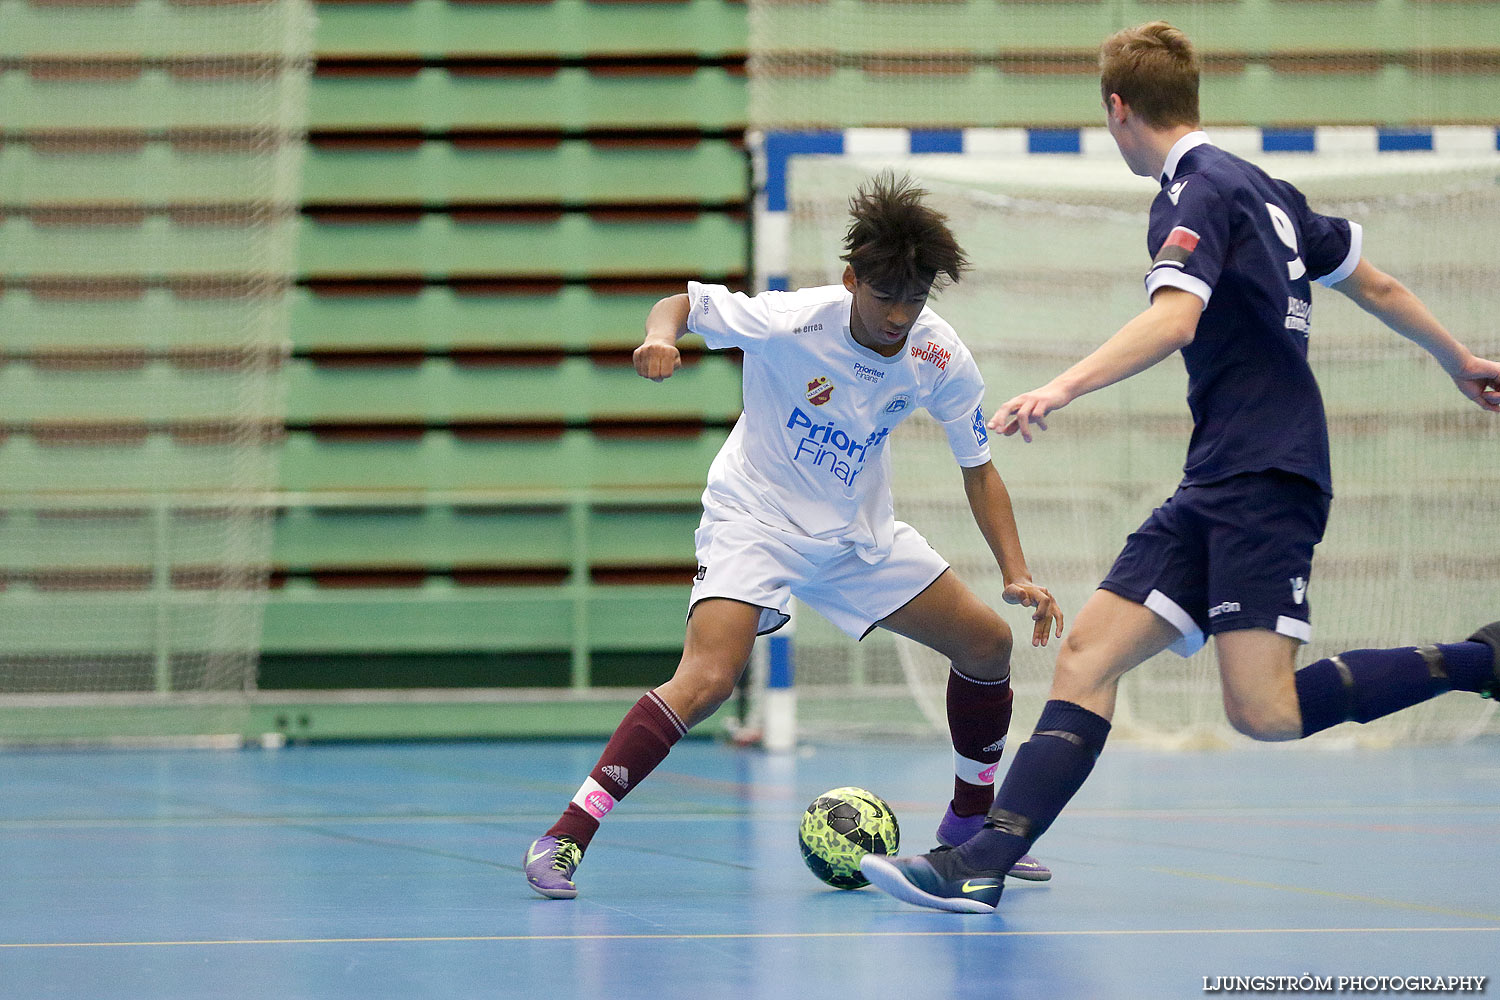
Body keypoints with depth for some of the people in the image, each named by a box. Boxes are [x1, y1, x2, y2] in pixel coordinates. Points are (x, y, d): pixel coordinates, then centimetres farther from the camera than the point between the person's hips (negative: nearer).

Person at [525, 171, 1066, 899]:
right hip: (755, 519, -6)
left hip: (858, 533, 6)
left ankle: (969, 826, 27)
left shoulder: (941, 360, -13)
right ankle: (565, 838, -22)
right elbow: (683, 302, -12)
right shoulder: (792, 322, -25)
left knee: (989, 645, 4)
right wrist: (661, 335, -36)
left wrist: (1017, 575, -11)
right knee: (708, 679, -28)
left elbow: (978, 469, -1)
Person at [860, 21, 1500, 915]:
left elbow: (1175, 318, -26)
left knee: (1265, 711, -19)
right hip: (1216, 487, 10)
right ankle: (982, 865, -14)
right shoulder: (1261, 188, 20)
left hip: (1266, 478, -10)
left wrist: (1065, 387, -35)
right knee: (1090, 650, -3)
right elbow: (1376, 284, 29)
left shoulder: (1199, 192, -8)